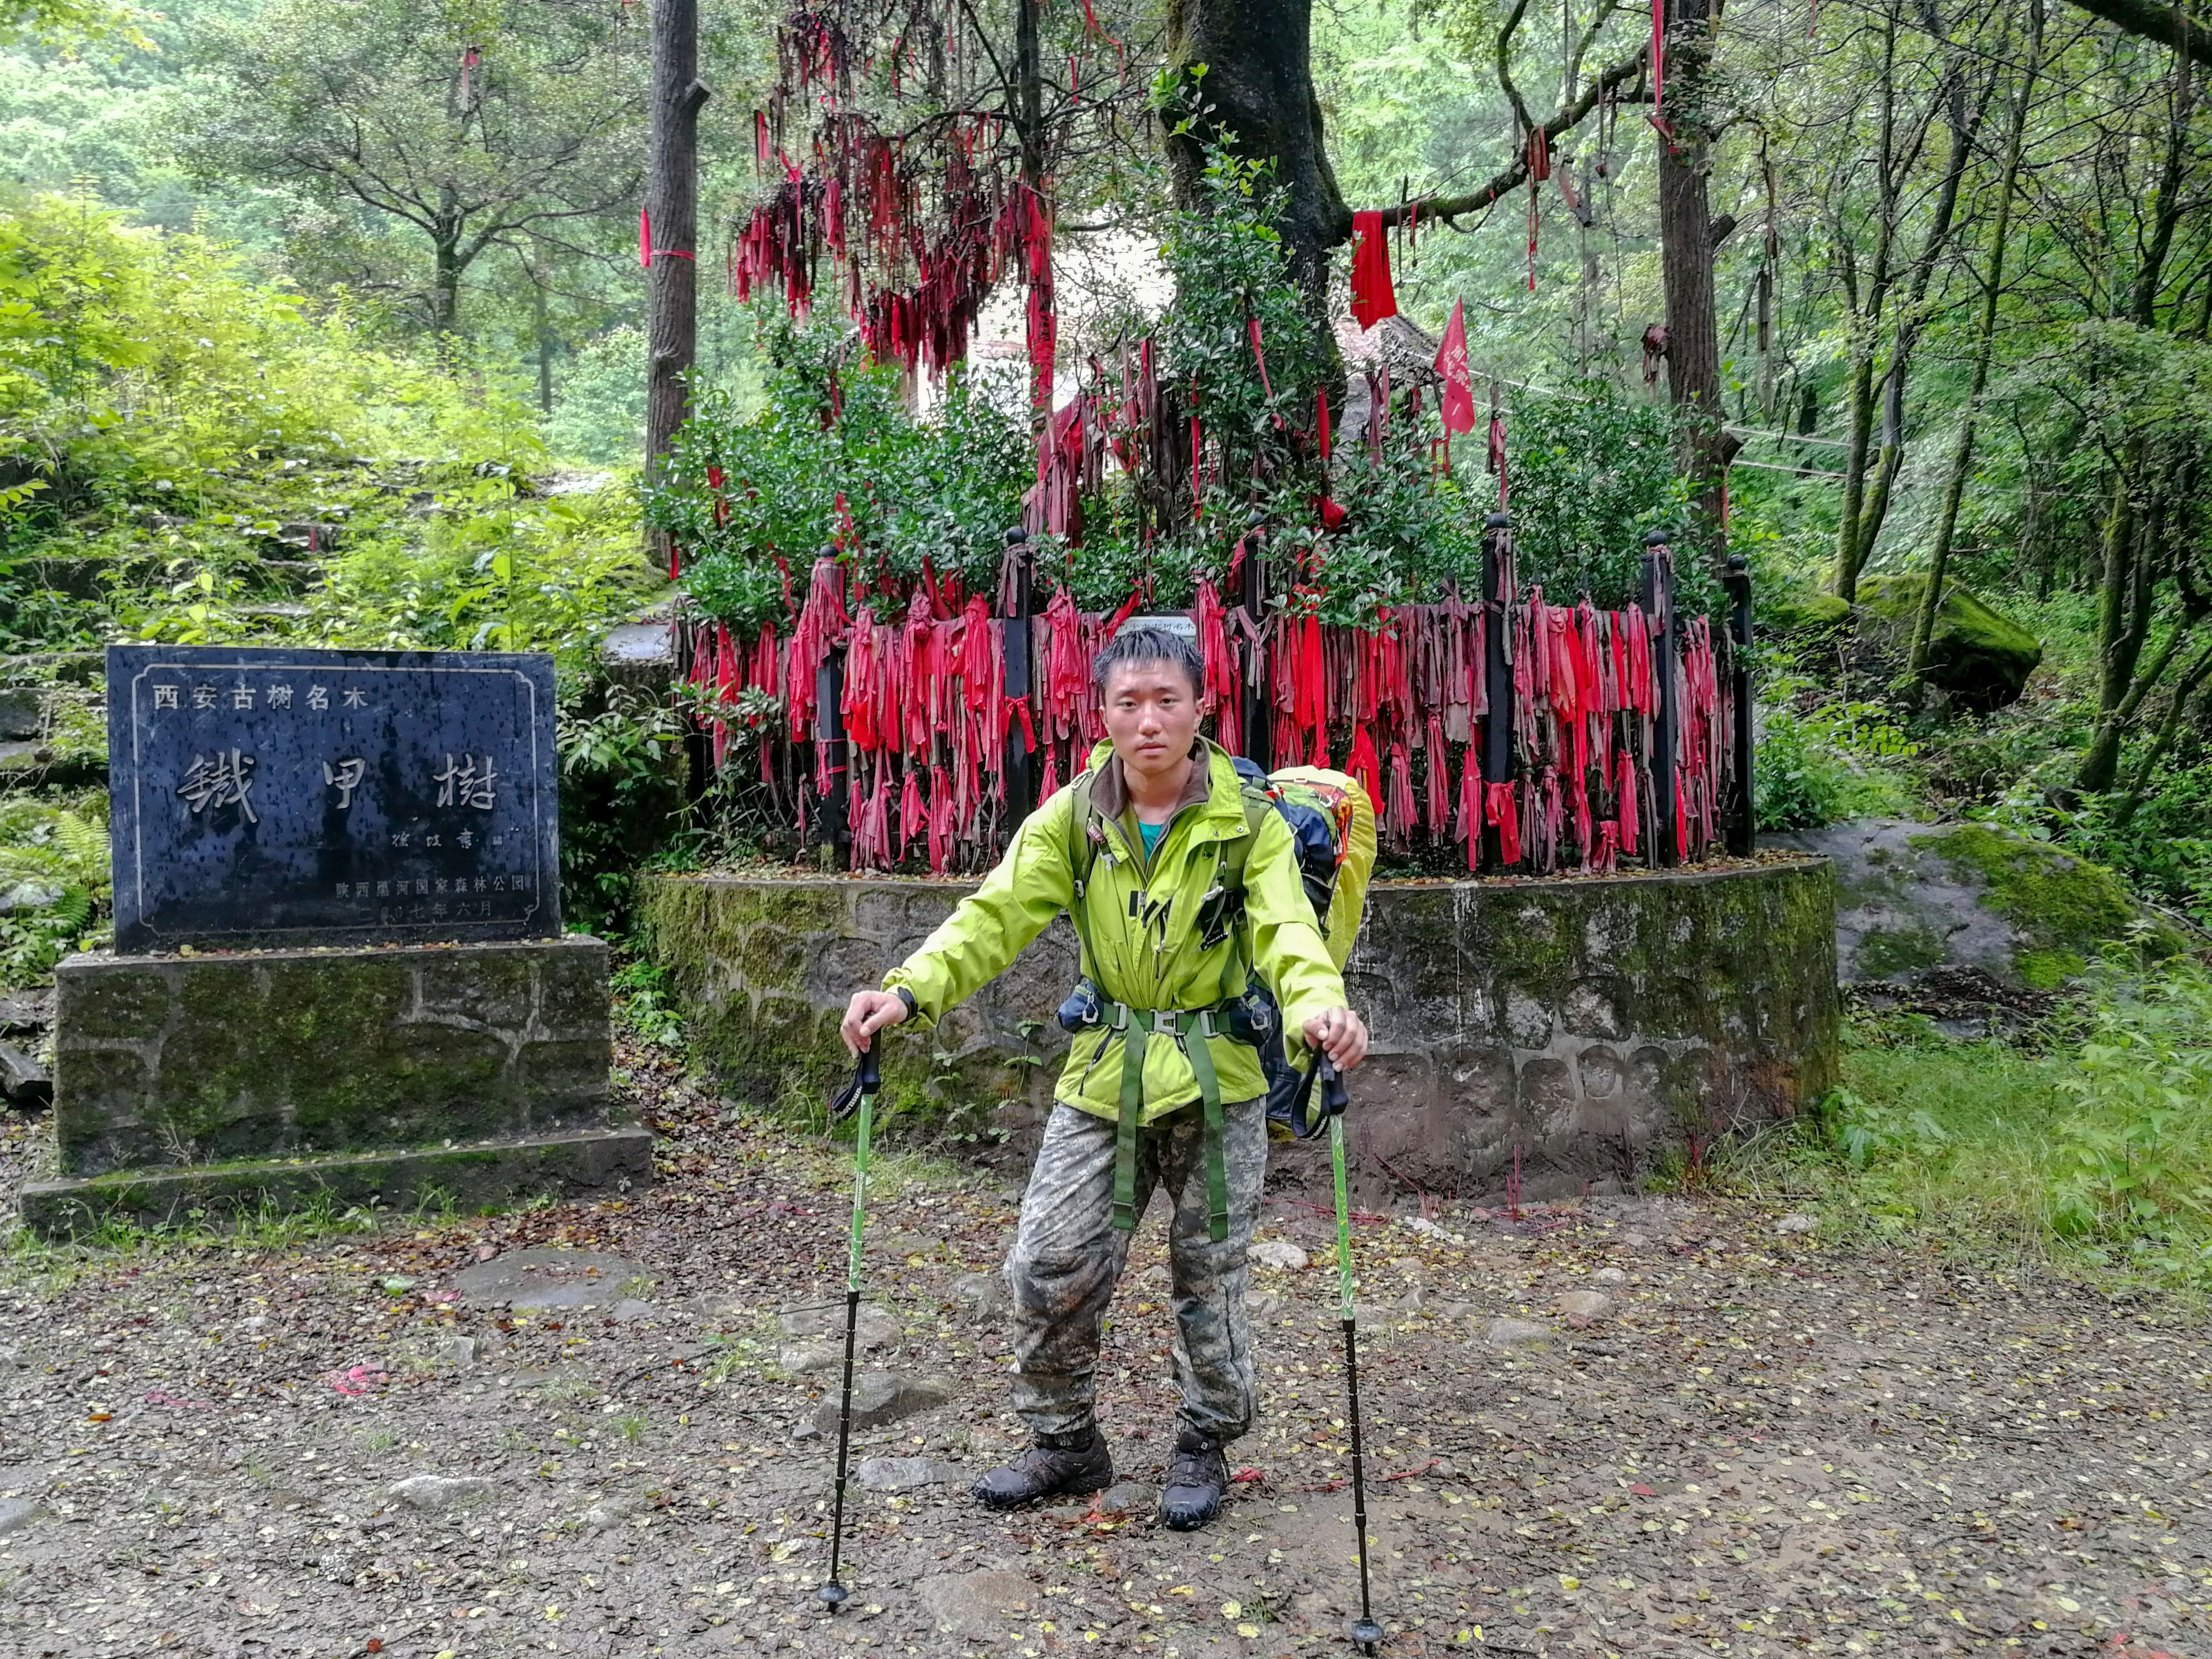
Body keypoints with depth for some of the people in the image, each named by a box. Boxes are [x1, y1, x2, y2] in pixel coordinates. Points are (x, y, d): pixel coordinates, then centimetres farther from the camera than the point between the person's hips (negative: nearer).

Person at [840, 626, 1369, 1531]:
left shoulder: (1248, 821, -10)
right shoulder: (1072, 818, -4)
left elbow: (1287, 930, -23)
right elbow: (997, 913, -14)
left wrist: (1318, 1005, -46)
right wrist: (910, 990, -32)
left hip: (1216, 1080, -2)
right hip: (1101, 1078, 2)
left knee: (1209, 1275, 10)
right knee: (1047, 1267, 1)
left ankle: (1203, 1447, 33)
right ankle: (1067, 1442, 25)